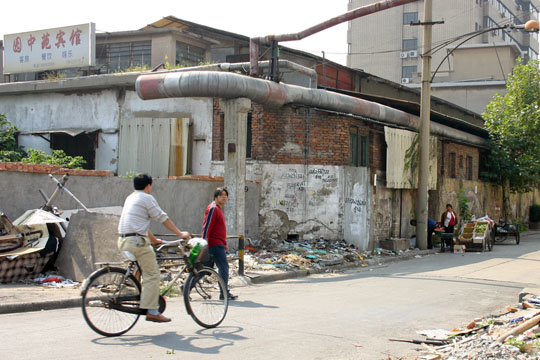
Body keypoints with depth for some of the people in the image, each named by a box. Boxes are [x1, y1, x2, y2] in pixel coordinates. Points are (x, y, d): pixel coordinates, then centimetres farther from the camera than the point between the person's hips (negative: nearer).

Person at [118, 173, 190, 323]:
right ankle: (152, 311, -11)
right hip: (137, 241, -9)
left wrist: (154, 240, 35)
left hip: (124, 241, 9)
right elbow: (163, 218, -3)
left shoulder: (130, 198, 23)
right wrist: (180, 233, 5)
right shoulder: (147, 198, -4)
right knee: (152, 274, -7)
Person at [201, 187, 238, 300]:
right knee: (224, 267, -6)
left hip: (219, 244, 10)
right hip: (215, 244, -10)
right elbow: (207, 226, -17)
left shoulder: (219, 209, 21)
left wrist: (225, 243, 26)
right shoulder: (212, 208, -11)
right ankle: (224, 293, 0)